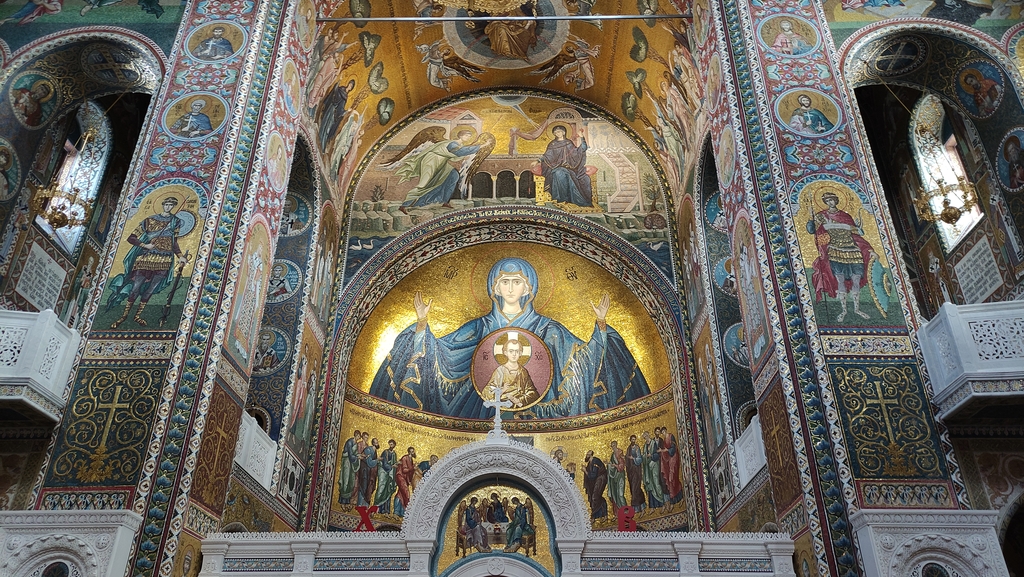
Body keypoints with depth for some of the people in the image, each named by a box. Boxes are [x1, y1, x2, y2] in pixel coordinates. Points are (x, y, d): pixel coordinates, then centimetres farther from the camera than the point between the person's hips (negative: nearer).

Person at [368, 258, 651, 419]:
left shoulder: (546, 328, 5)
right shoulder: (481, 327, 7)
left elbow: (583, 356, 2)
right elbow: (440, 352, 3)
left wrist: (601, 325, -9)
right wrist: (422, 323, -9)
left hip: (534, 413, 0)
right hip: (487, 412, 1)